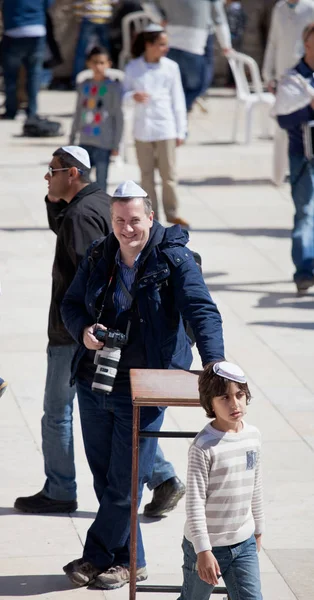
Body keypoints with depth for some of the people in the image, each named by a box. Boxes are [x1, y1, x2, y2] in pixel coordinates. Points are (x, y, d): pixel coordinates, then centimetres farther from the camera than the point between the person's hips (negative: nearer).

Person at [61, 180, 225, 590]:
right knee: (104, 478, 11)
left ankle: (98, 556, 14)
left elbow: (202, 311, -18)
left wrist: (214, 361, -33)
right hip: (94, 383, 6)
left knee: (126, 482, -2)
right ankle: (130, 560, 23)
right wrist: (83, 330, -7)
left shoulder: (174, 259, -10)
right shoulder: (99, 257, 6)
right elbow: (71, 303, 16)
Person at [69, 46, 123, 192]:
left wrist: (116, 144, -5)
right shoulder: (83, 86, 9)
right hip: (85, 142, 5)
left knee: (101, 182, -3)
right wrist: (71, 140, 17)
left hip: (104, 143, -4)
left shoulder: (113, 87, -4)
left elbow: (118, 117, -2)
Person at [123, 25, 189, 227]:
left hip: (165, 128, 0)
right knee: (147, 174, 6)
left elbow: (178, 100, 5)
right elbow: (124, 91, 8)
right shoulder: (133, 68, 1)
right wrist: (133, 96, -17)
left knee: (168, 173, 0)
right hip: (143, 128, 1)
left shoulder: (170, 67, 2)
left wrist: (181, 131, 4)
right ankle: (151, 215, 14)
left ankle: (172, 212, 12)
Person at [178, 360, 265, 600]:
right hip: (207, 546, -5)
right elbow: (195, 502, -19)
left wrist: (258, 529, 20)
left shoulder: (253, 436, 1)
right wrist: (203, 551, -21)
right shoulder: (204, 446, -19)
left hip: (244, 544, 5)